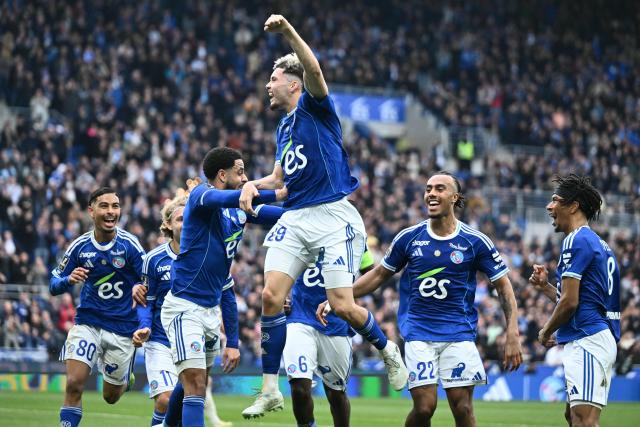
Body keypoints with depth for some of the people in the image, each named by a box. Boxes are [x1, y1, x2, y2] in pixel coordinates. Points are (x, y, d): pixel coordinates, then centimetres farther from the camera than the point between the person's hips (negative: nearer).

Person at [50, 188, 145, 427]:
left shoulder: (129, 245, -11)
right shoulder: (80, 246, -4)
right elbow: (54, 286, 2)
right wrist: (69, 280, -21)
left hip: (122, 329, -1)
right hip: (87, 323, 1)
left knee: (111, 396, 12)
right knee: (74, 384, -18)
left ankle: (124, 378, 48)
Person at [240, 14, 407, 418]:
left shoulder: (315, 106, -1)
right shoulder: (284, 127, 21)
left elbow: (314, 70, -22)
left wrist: (289, 32, -32)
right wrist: (255, 184, 9)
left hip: (333, 217, -7)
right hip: (295, 218, 7)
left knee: (344, 307, -11)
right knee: (272, 296, -10)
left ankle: (388, 348, 20)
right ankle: (270, 389, -5)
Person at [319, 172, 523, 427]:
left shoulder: (475, 242, -2)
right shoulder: (409, 238, 2)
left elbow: (503, 286, 3)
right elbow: (379, 275, 15)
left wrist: (512, 335, -6)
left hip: (459, 332, 0)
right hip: (418, 331, 0)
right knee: (424, 406, -12)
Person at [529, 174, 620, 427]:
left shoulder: (576, 241, -10)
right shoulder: (599, 243, 20)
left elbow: (570, 302, -14)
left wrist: (546, 332, 2)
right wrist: (545, 286, 19)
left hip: (586, 340, -11)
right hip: (603, 337, 11)